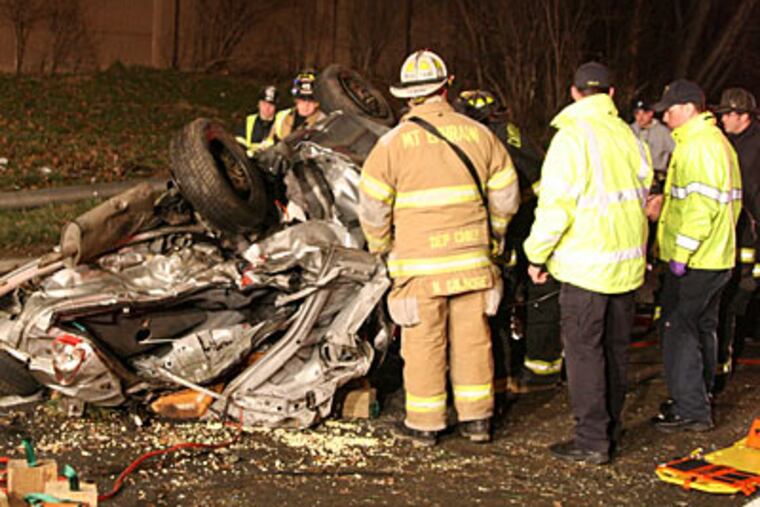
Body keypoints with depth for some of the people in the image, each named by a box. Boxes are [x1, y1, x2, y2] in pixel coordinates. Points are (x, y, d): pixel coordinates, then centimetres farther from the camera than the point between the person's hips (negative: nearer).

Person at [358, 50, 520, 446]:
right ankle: (476, 419, 19)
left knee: (424, 341, 5)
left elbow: (373, 206, -4)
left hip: (419, 264, -3)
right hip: (473, 258, 3)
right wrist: (492, 239, 23)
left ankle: (424, 424, 13)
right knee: (473, 338, 11)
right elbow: (505, 196, 8)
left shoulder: (394, 142, -7)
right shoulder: (479, 134, 2)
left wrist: (381, 247, 13)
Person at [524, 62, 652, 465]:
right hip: (627, 263, 7)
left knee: (584, 350, -1)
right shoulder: (629, 138, 8)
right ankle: (609, 431, 23)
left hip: (586, 264, -7)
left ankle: (592, 440, 1)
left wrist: (537, 254, -6)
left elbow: (555, 205, -16)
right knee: (615, 349, 14)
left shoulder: (572, 137, -13)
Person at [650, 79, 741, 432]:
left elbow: (701, 205, -26)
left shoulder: (698, 146, -18)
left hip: (694, 261, -10)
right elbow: (731, 200, 21)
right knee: (703, 328, 18)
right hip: (717, 257, 10)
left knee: (678, 329, -5)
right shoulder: (718, 142, 16)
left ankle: (691, 410, -2)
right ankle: (699, 400, 28)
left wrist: (681, 253, -24)